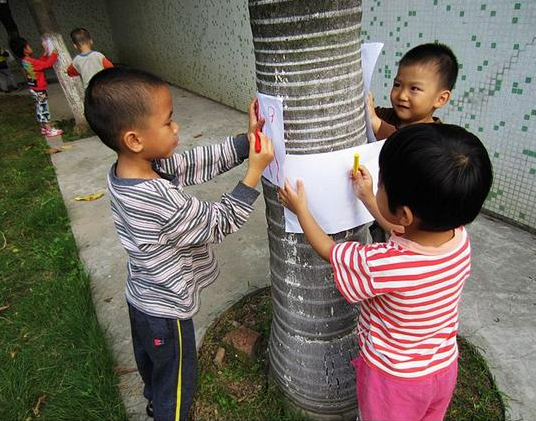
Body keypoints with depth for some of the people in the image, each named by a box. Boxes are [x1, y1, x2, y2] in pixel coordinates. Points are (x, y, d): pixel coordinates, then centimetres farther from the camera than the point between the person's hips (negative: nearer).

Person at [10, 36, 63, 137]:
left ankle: (44, 127, 25)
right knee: (43, 108, -3)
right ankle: (49, 129, 3)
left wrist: (46, 53, 14)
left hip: (34, 89, 9)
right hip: (39, 89, -9)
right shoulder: (31, 62, -23)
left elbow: (40, 62, 15)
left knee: (40, 108, 16)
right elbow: (47, 64, -22)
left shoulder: (24, 61, 5)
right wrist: (54, 54, -10)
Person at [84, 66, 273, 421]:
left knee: (151, 361, 35)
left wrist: (246, 140, -15)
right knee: (176, 382, 19)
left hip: (143, 298, 9)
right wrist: (255, 171, -24)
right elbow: (219, 224, -25)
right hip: (166, 310, -9)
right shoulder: (161, 201, -39)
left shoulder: (127, 169, -13)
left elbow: (199, 163, -10)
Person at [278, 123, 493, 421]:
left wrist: (300, 209, -5)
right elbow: (407, 236, 1)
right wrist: (368, 199, 8)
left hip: (394, 379, -5)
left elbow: (328, 251, -19)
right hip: (444, 369, 5)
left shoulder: (381, 264, -41)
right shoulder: (460, 239, -22)